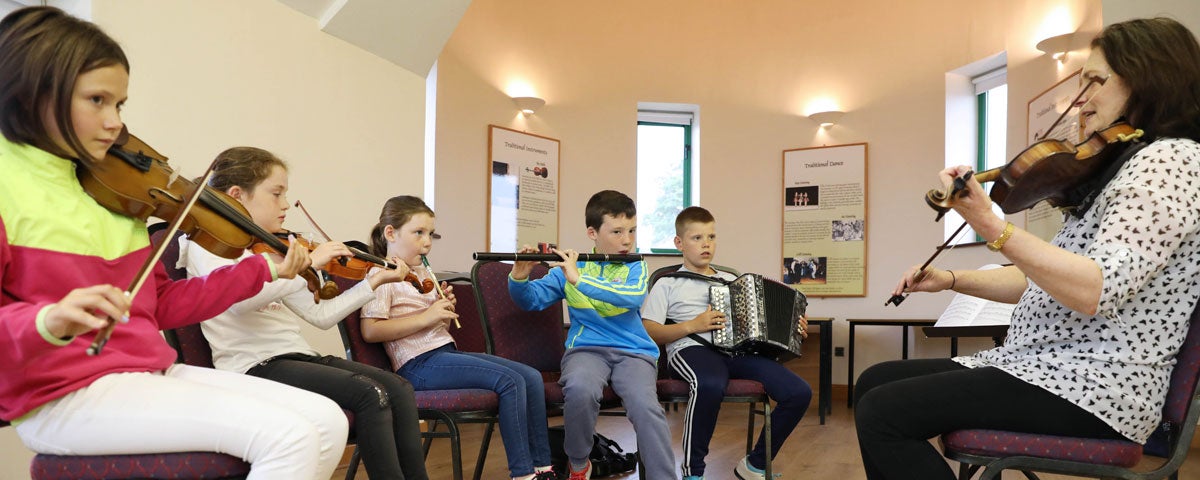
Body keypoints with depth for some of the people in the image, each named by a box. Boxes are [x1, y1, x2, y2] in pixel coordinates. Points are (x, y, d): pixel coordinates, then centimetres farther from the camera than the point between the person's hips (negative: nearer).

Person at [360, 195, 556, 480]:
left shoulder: (424, 274, 20)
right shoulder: (382, 275, -4)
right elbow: (370, 331, -18)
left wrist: (446, 311, 3)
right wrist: (426, 317, -20)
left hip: (447, 351, 9)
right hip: (419, 363, -9)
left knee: (532, 377, -3)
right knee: (510, 381, -23)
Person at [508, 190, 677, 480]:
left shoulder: (635, 268, 5)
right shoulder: (571, 267, 8)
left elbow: (634, 296, -18)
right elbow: (531, 300, 9)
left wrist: (579, 280, -26)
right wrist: (519, 277, -14)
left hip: (633, 351, 0)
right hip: (586, 348, 0)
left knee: (645, 405, -30)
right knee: (580, 389, -33)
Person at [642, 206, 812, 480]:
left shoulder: (732, 281, 28)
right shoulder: (667, 284, 13)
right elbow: (647, 333, 1)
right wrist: (692, 325, -9)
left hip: (737, 349, 5)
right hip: (692, 348, -5)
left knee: (800, 392, -15)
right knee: (710, 385, -41)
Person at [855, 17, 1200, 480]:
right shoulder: (1120, 167, 19)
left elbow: (1096, 290, -28)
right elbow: (1044, 281, 19)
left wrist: (990, 225, -36)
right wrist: (951, 279, 8)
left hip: (1093, 387, -10)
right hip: (1041, 363, 10)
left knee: (882, 413, -21)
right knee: (874, 381, 6)